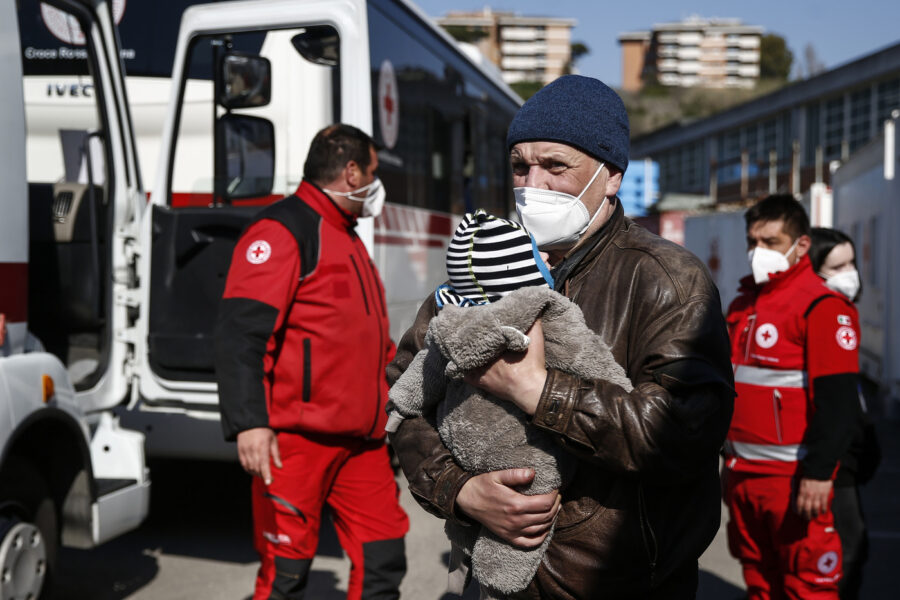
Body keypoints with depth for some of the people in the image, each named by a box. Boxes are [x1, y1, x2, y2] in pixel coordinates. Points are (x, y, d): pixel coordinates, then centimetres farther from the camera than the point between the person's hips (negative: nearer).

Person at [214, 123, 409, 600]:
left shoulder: (347, 239, 22)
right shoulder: (282, 230, -8)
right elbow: (239, 331, -18)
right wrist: (249, 423, -26)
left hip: (361, 440, 9)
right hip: (298, 437, -8)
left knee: (382, 560, 8)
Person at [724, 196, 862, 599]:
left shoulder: (823, 307, -11)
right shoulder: (743, 304, 13)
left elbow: (837, 402, -16)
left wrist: (818, 473, -20)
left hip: (793, 475, -7)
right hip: (742, 471, 8)